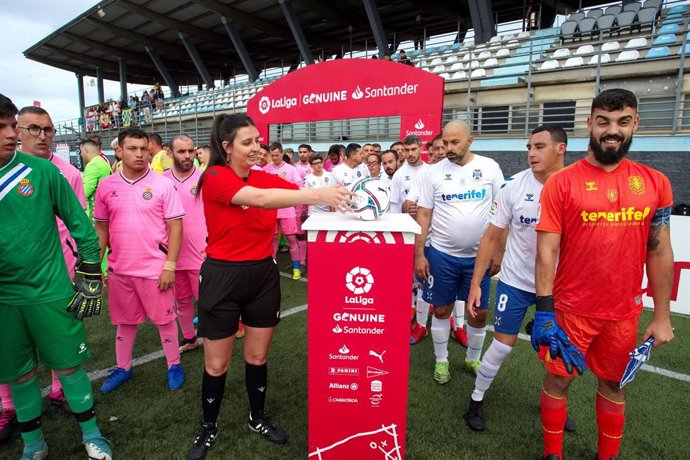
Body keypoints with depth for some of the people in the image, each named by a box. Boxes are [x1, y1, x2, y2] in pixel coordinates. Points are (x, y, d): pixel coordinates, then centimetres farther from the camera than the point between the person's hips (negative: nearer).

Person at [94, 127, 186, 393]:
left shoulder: (163, 184, -8)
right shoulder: (106, 186, 2)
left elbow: (175, 227, -8)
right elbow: (101, 227, 10)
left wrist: (169, 265, -12)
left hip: (155, 268, -3)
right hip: (119, 269, 3)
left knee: (164, 319, 9)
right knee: (125, 321, 19)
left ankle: (174, 366, 27)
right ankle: (123, 368, 37)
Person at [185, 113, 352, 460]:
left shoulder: (266, 178, 3)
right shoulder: (214, 177, -14)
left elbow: (299, 192, -8)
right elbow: (260, 198, -31)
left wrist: (335, 194, -28)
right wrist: (318, 194, -40)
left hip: (263, 275, 4)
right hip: (223, 276, -4)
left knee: (258, 356, 17)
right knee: (216, 363, 11)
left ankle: (258, 418, 40)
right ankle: (208, 429, 36)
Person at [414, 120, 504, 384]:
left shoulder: (489, 167, -2)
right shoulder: (434, 172, -4)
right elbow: (423, 215, -2)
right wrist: (419, 254, -6)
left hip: (479, 254, 1)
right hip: (441, 253, -1)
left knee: (480, 312, 12)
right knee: (442, 310, 10)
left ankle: (473, 359, 36)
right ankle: (441, 360, 30)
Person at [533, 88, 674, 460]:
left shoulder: (655, 183, 1)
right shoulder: (561, 183, -10)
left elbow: (659, 252, 6)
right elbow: (546, 252, -11)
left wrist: (662, 315, 6)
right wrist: (544, 312, -13)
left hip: (624, 312, 3)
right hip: (570, 309, -3)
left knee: (613, 384, 20)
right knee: (559, 380, 11)